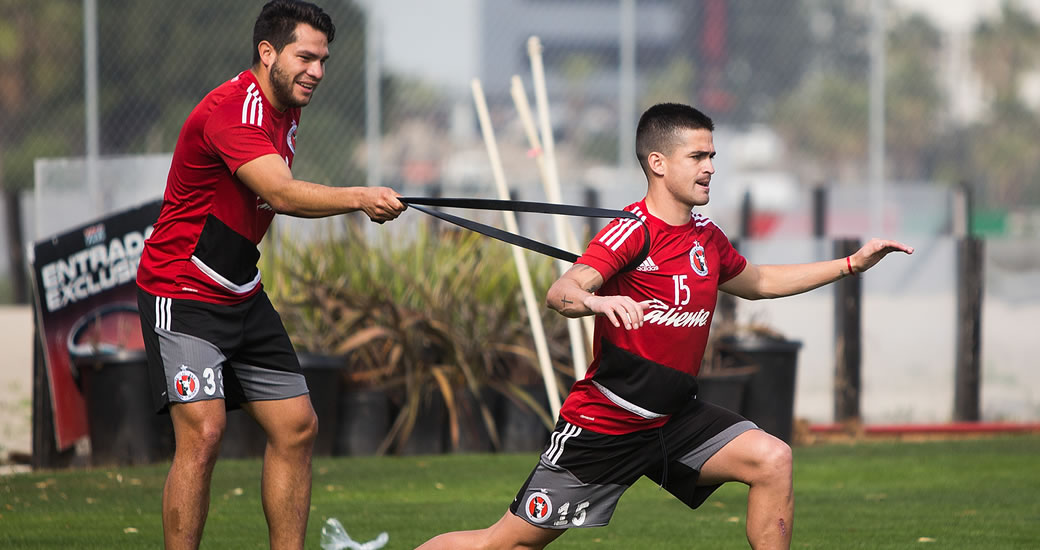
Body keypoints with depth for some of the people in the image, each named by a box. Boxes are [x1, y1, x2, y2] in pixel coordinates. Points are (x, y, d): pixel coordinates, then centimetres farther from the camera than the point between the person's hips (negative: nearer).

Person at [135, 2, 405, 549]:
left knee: (296, 427, 5)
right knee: (203, 432, -21)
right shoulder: (232, 108, -23)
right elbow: (280, 194, -36)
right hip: (182, 293, -10)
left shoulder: (286, 110, 8)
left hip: (242, 296, 10)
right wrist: (358, 197, -46)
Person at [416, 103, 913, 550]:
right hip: (602, 422, -7)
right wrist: (595, 301, -57)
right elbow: (560, 292, -34)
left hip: (673, 421, 7)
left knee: (771, 460, -13)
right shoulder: (634, 232, -18)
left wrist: (850, 265, 25)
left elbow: (756, 282, 28)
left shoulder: (705, 237, 7)